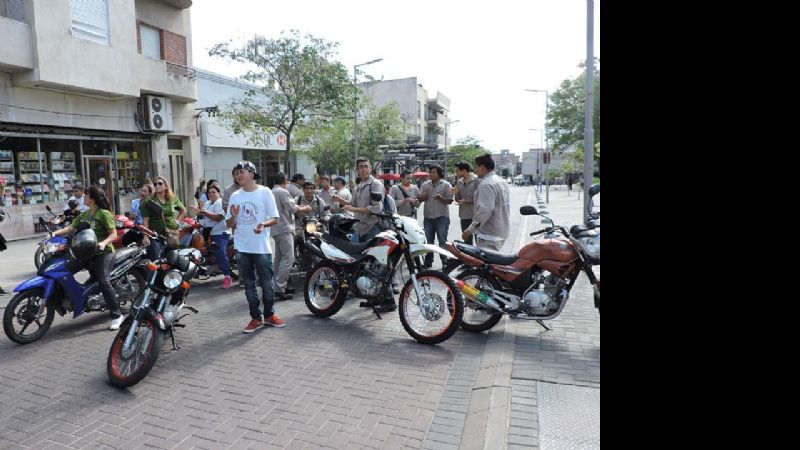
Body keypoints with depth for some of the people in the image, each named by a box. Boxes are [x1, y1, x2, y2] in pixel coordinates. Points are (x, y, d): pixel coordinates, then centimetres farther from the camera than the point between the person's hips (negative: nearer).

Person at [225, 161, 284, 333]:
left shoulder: (264, 192, -2)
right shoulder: (235, 196, 8)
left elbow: (274, 218, -3)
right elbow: (229, 224, 9)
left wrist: (263, 224, -23)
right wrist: (233, 216, -13)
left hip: (261, 247, -3)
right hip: (242, 248, 4)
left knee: (267, 284, 4)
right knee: (249, 285, 10)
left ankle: (269, 314, 22)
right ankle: (256, 318, 20)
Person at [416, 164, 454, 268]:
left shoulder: (446, 185, -1)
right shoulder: (425, 184, 11)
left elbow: (450, 200, -6)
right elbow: (420, 199, 8)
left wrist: (441, 198, -23)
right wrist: (425, 194, -12)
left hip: (442, 217, -4)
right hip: (428, 217, 5)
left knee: (442, 240, -2)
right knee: (429, 240, 13)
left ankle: (445, 261, 3)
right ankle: (428, 261, 22)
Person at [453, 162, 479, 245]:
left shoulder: (476, 180, -10)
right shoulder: (459, 182, 10)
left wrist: (466, 201, -15)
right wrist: (456, 193, -5)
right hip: (464, 216, 6)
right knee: (467, 241, 15)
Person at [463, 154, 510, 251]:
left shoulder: (486, 184, -18)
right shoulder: (502, 182, 14)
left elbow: (485, 210, -25)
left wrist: (470, 229, -20)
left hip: (489, 234, -10)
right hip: (502, 231, 10)